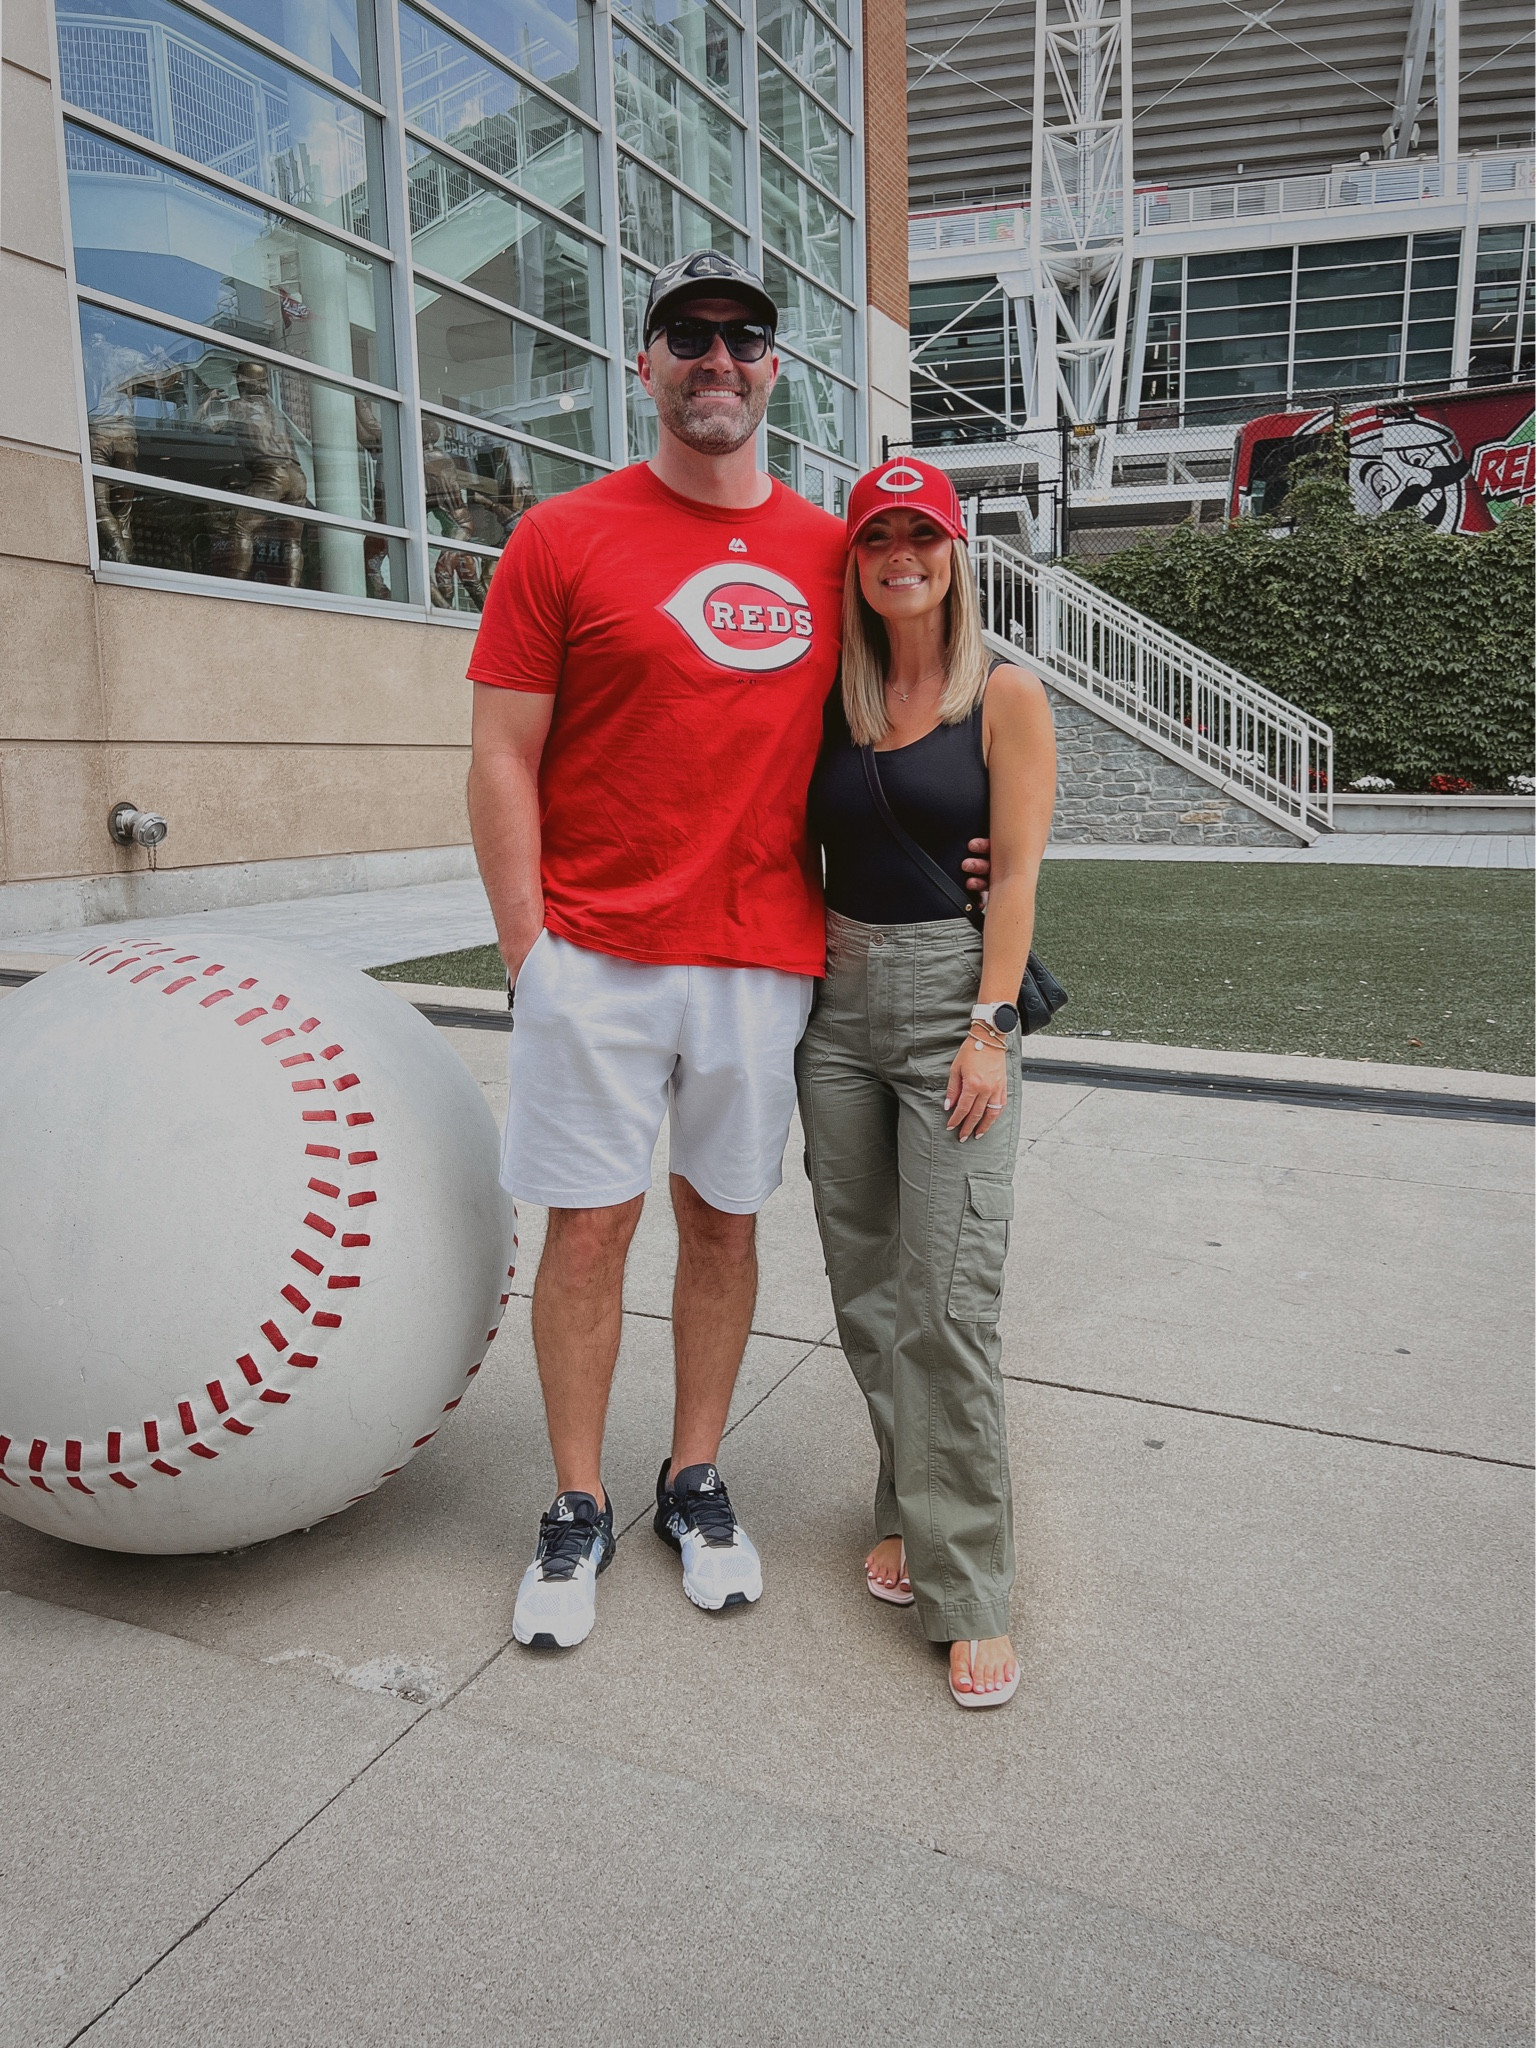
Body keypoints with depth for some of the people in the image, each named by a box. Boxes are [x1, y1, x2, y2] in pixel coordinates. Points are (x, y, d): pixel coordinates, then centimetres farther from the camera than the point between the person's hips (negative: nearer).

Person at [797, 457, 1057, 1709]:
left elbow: (1017, 874, -6)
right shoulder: (836, 703, 11)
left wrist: (990, 1028, -13)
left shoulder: (1005, 699, 0)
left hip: (954, 990, -5)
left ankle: (969, 1588, 3)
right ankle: (911, 1509, 27)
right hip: (840, 993, 5)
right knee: (866, 1288, 9)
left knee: (949, 1300, -9)